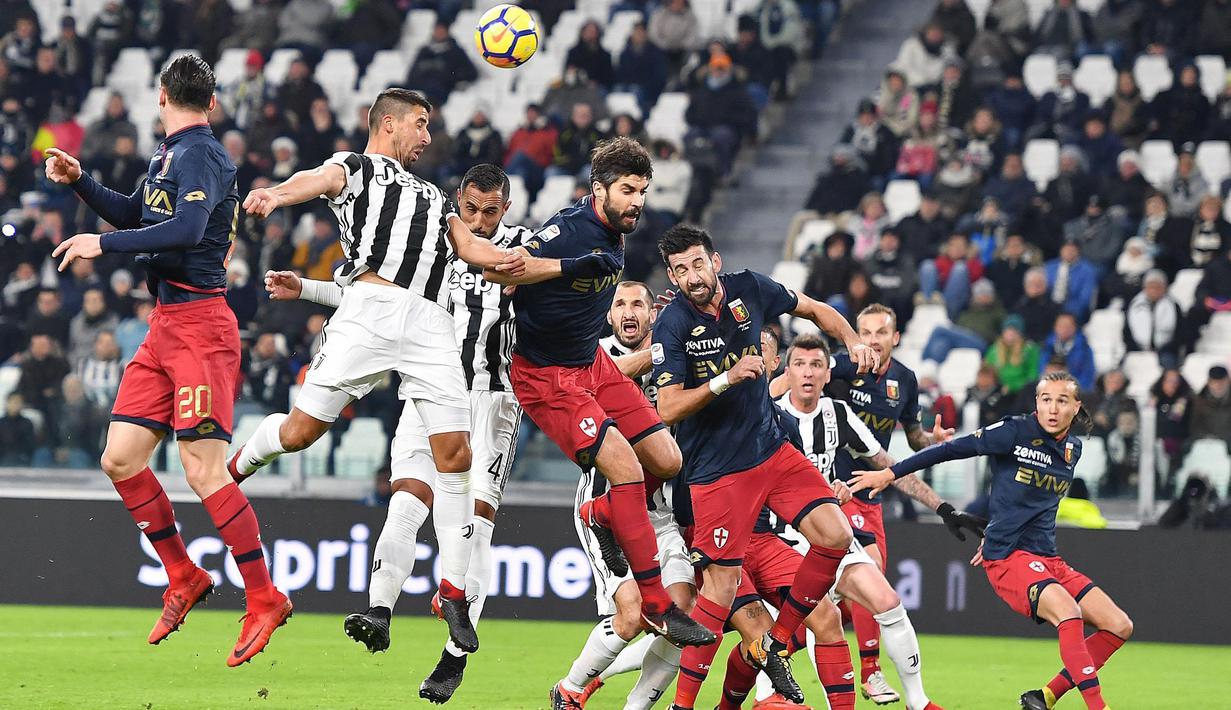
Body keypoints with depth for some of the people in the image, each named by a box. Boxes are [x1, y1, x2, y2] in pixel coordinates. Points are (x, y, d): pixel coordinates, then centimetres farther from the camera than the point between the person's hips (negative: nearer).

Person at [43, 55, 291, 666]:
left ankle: (263, 599, -8)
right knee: (120, 459, 7)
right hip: (166, 326, 9)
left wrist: (103, 244, -23)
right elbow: (135, 215, 33)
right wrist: (79, 182, 21)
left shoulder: (199, 154, -11)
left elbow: (185, 229, -26)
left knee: (203, 468, -14)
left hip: (199, 326, -9)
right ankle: (184, 578, 18)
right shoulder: (168, 156, 17)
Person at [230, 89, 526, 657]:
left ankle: (454, 591, -1)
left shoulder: (432, 196, 36)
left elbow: (468, 245, 22)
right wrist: (276, 195, -30)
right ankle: (235, 468, 21)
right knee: (303, 429, -11)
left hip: (430, 322, 5)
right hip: (373, 305, -5)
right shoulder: (355, 168, 17)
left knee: (454, 452, -6)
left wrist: (503, 259, -2)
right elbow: (319, 180, -6)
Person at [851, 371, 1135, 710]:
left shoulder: (1073, 448, 11)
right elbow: (953, 449, -5)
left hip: (1049, 560, 8)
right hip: (1008, 556, -8)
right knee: (1068, 611, -32)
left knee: (1119, 626, 0)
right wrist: (890, 473, -5)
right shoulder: (1016, 431, -9)